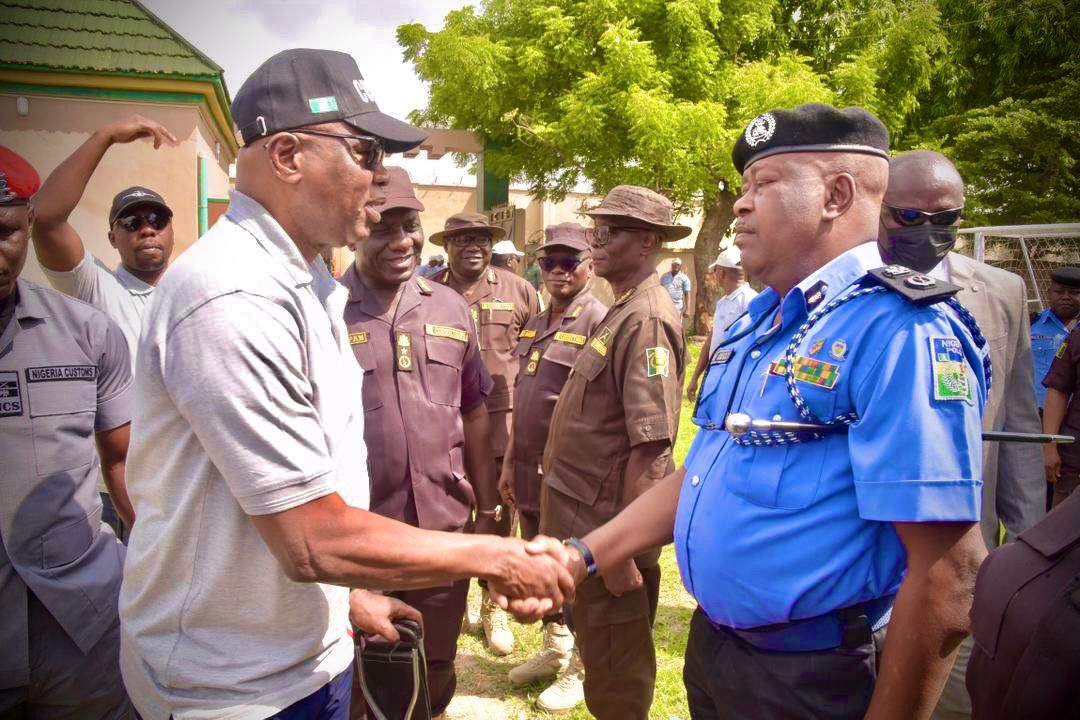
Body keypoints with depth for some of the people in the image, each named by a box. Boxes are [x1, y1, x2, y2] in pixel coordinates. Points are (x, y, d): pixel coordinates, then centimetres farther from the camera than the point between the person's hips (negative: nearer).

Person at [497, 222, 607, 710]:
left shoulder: (598, 321, -13)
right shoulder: (535, 324, 12)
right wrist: (509, 463, 16)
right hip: (530, 471, 8)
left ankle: (576, 670, 26)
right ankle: (553, 650, 39)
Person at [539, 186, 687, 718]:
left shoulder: (646, 320, -20)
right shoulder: (620, 313, 10)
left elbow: (649, 449, -24)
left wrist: (621, 549, -22)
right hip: (586, 519, 9)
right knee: (603, 658, 25)